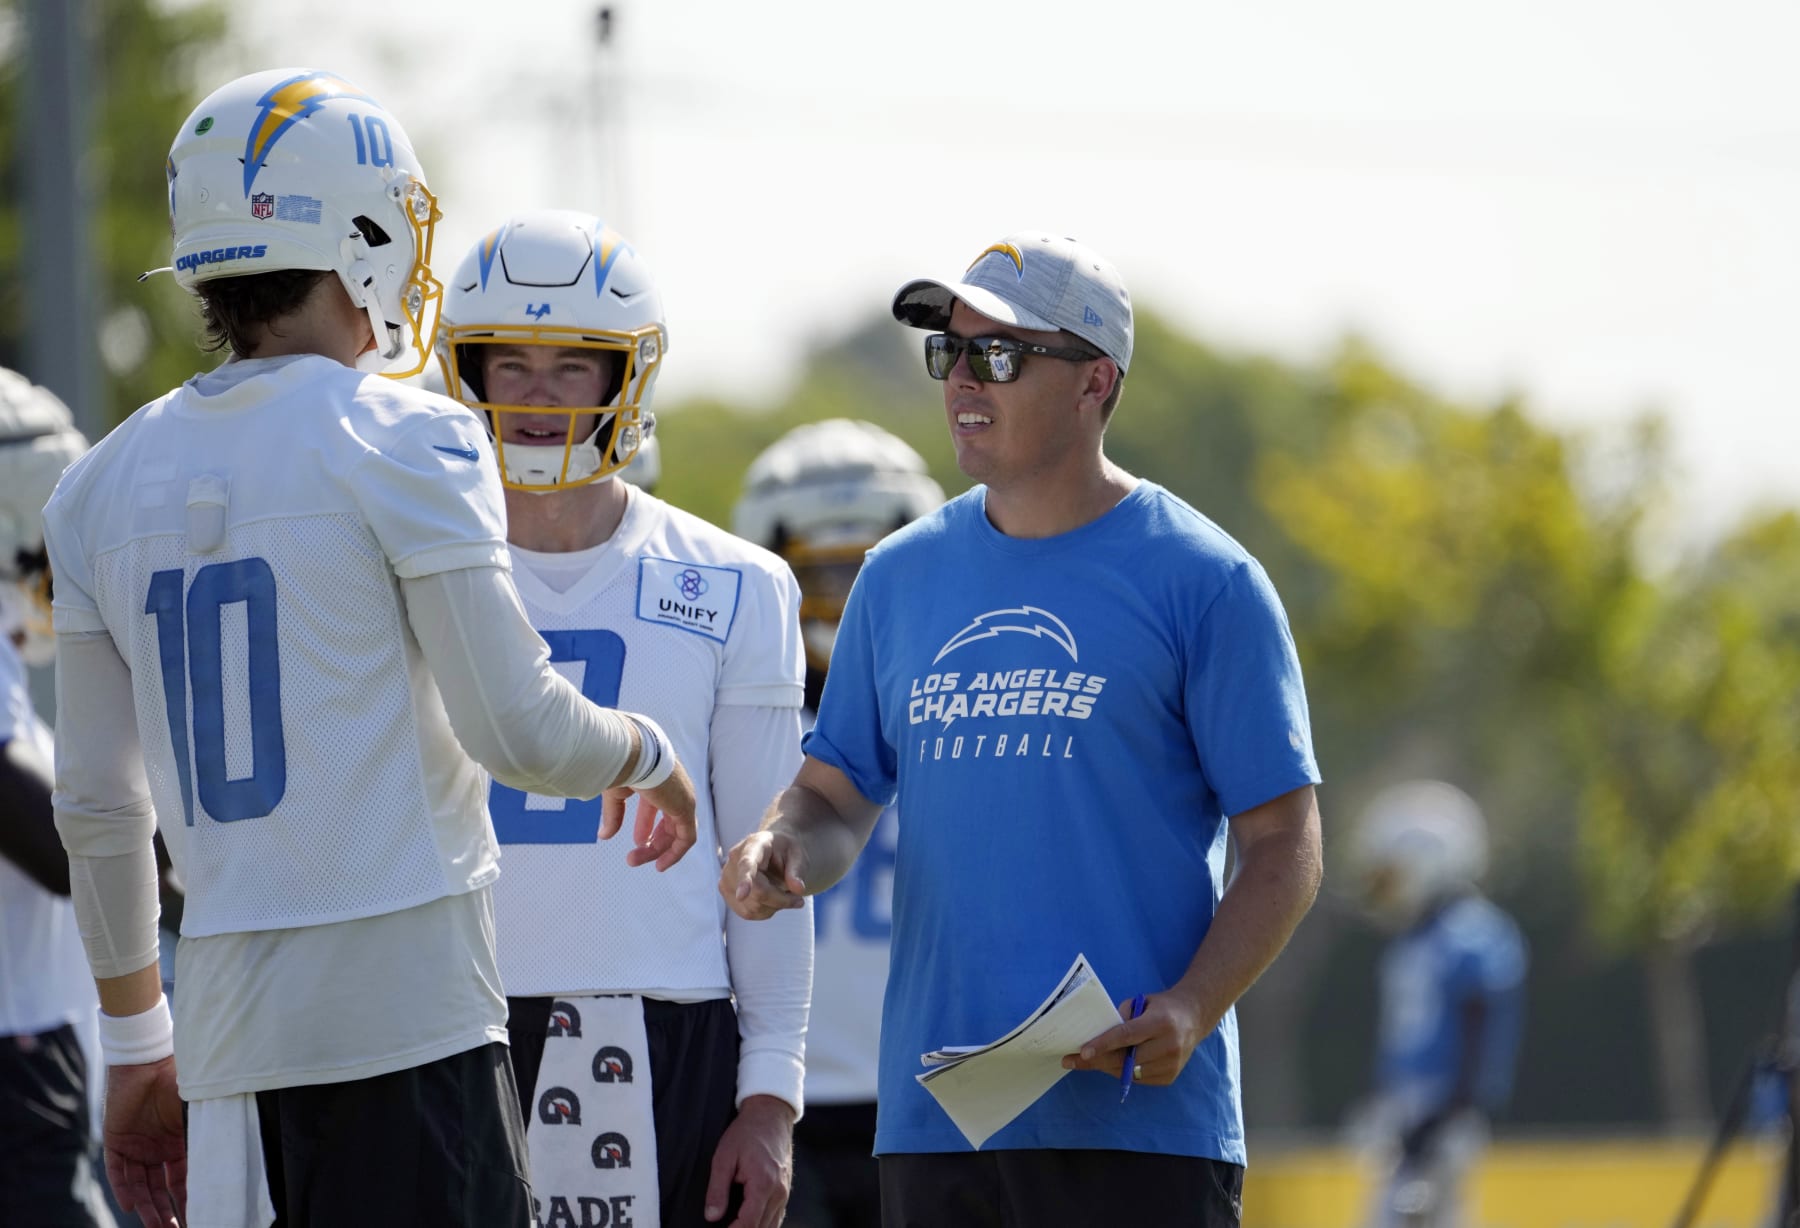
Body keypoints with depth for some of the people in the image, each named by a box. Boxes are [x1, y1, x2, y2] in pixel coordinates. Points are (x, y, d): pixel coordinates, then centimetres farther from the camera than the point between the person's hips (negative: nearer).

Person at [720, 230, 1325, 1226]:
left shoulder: (1203, 581, -2)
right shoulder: (902, 577, 14)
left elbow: (1283, 846, -3)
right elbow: (840, 793, 18)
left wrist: (1191, 1011, -18)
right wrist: (781, 850, -6)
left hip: (1136, 1117, -5)